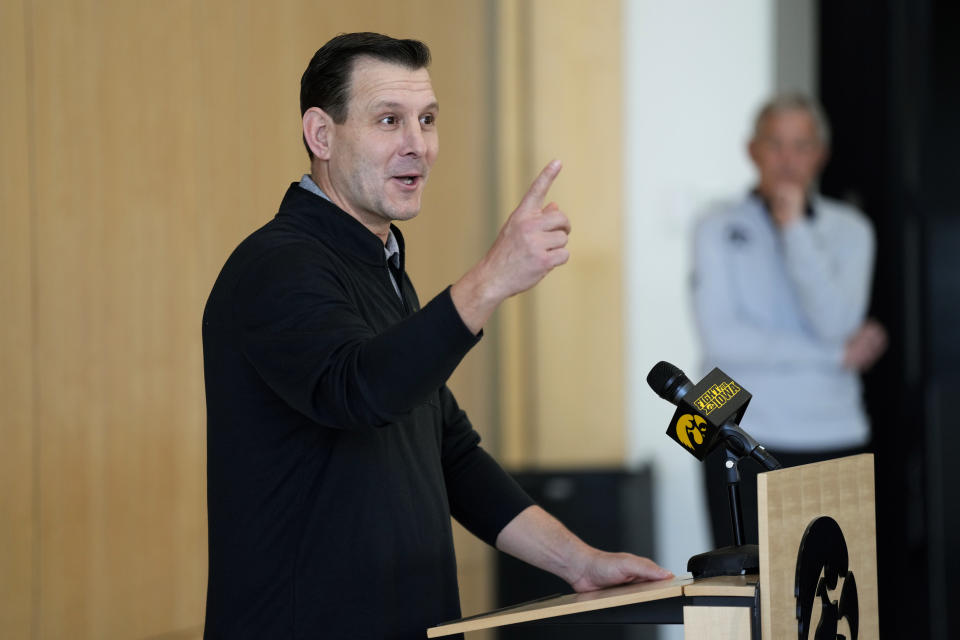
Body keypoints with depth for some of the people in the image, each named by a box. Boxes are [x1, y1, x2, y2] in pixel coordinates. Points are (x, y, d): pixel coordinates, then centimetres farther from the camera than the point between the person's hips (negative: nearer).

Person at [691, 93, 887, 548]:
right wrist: (837, 355, -6)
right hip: (745, 442, -2)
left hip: (833, 440, 2)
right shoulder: (719, 229, 2)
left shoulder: (850, 230, 8)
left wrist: (794, 227, -11)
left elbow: (835, 321, -9)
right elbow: (721, 337, -9)